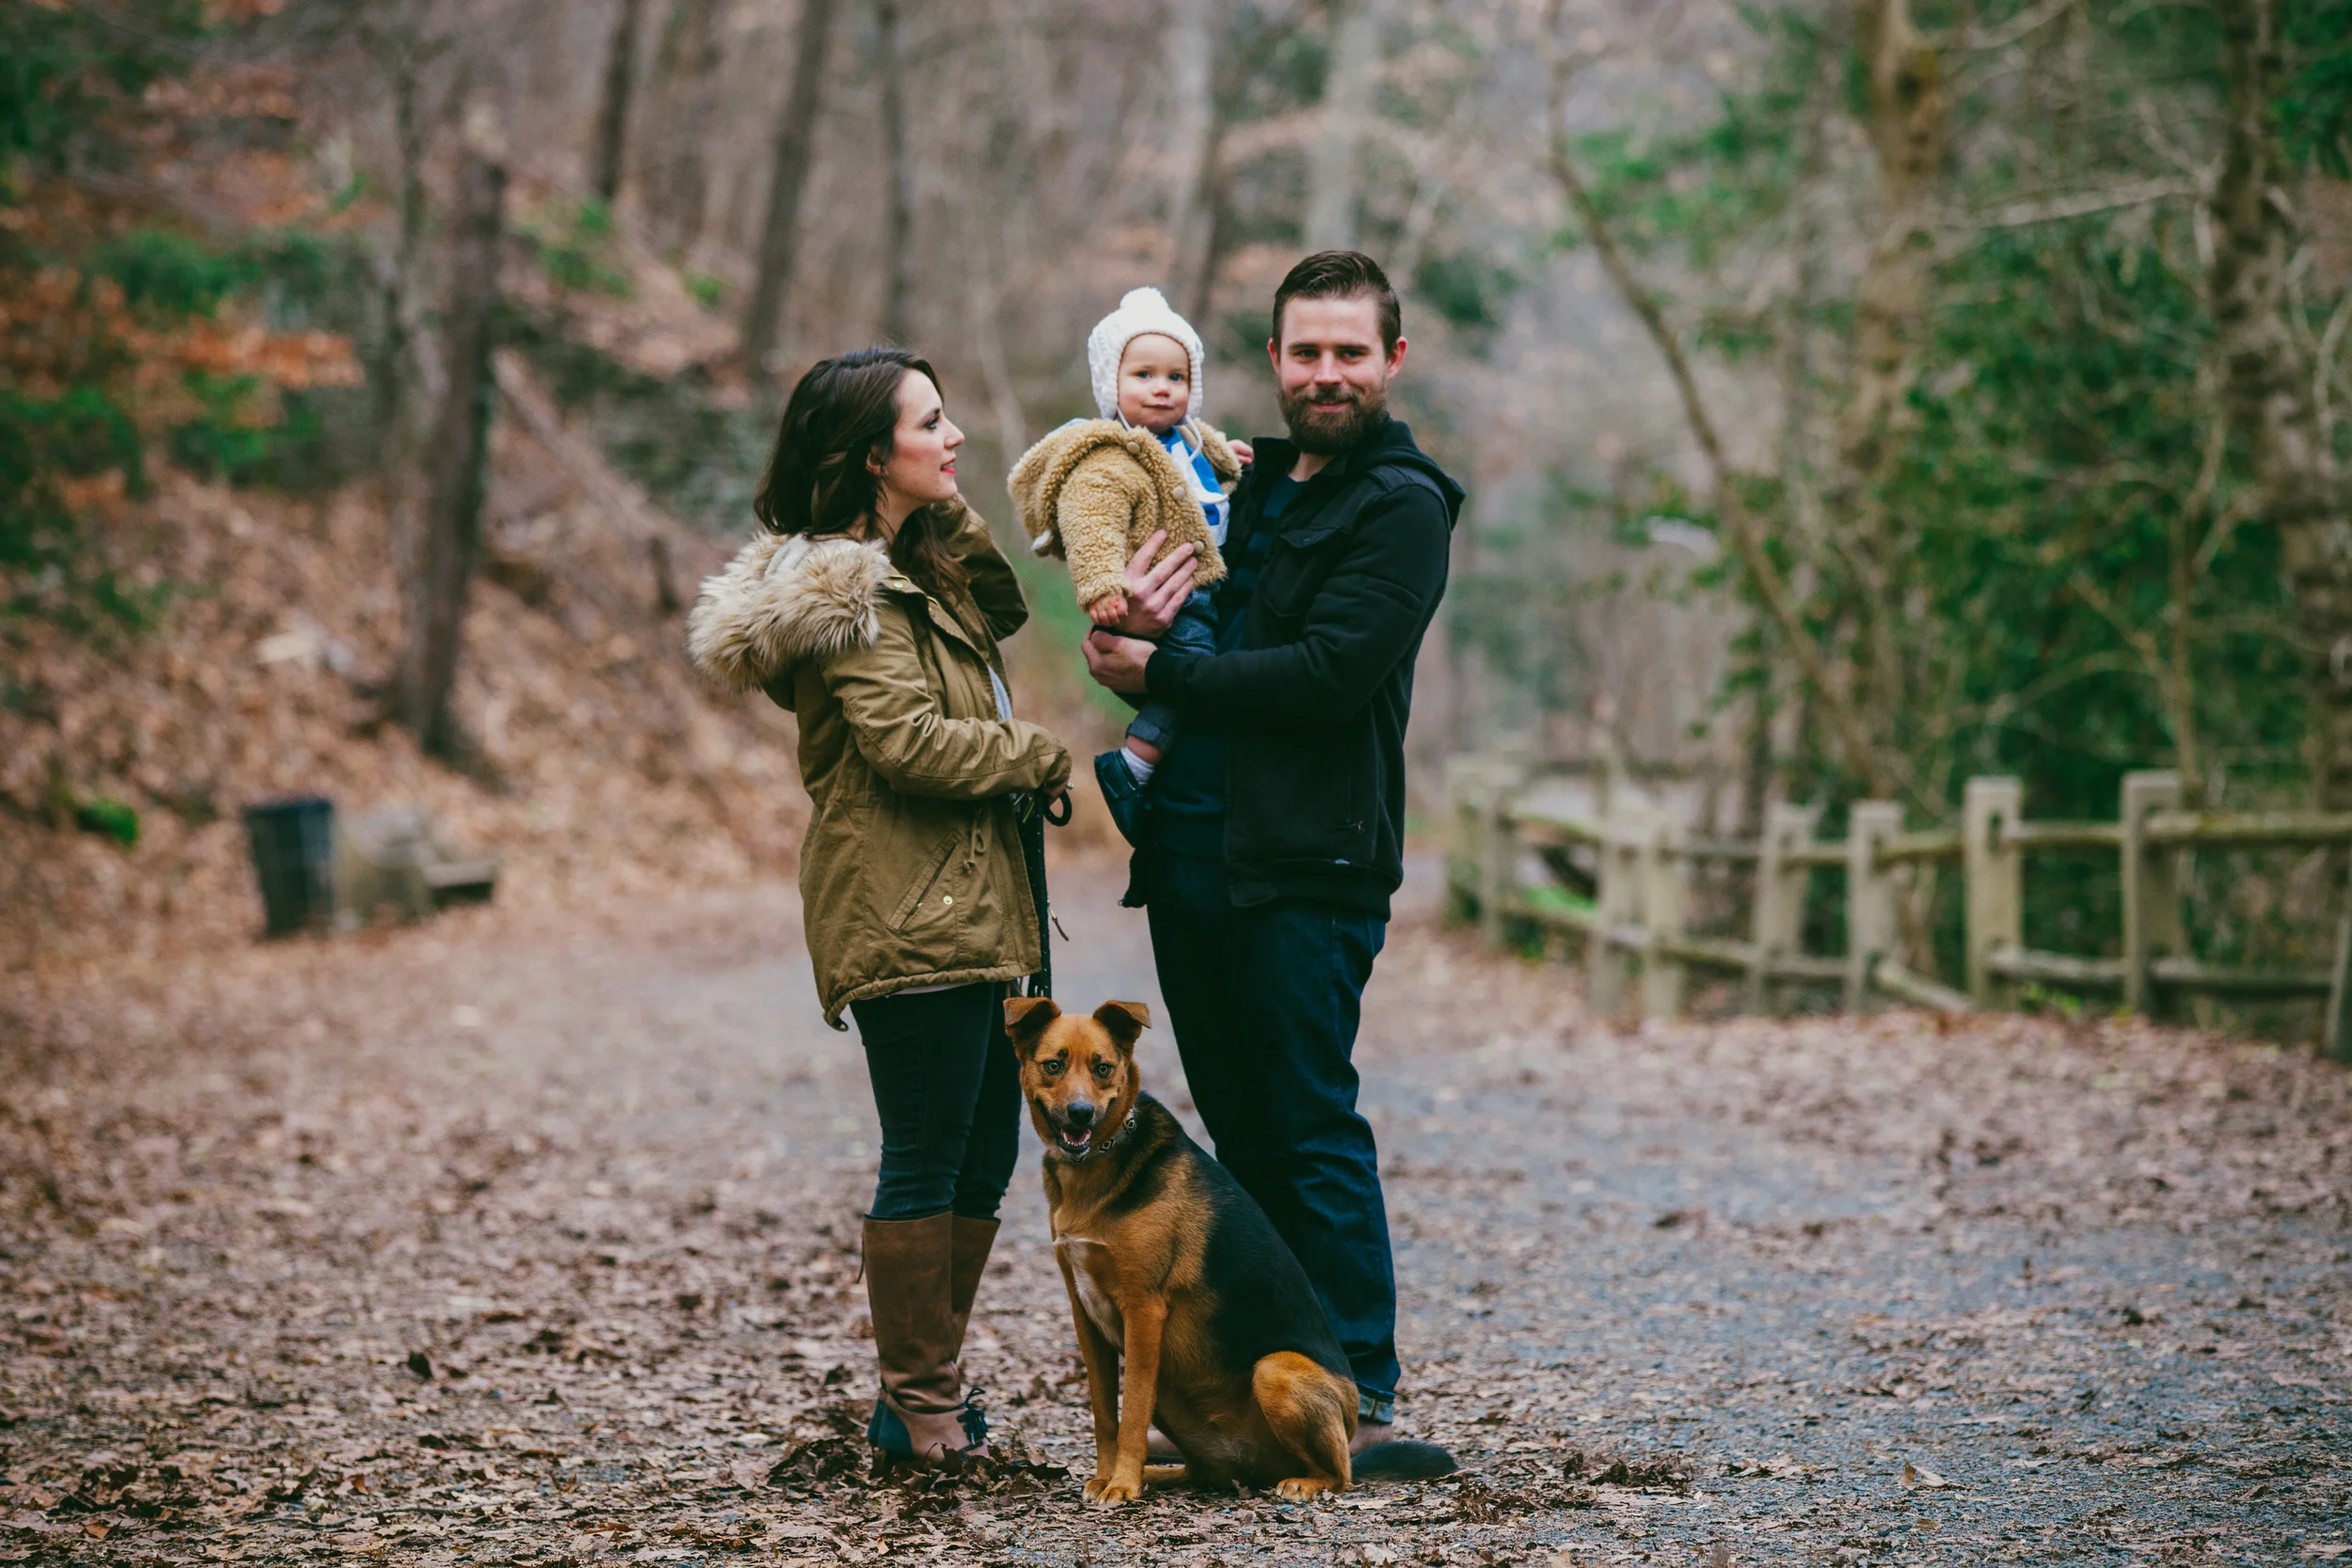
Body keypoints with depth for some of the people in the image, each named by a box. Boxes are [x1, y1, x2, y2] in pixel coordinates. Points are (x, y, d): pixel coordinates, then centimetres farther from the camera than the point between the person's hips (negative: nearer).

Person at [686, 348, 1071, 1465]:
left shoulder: (916, 566, 17)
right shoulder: (843, 591, -14)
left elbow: (1002, 611, 26)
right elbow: (908, 742, -20)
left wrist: (953, 514, 12)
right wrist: (1040, 756, -8)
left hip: (976, 904, 10)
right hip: (912, 917, -10)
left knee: (981, 1161, 12)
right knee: (926, 1163, -4)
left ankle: (929, 1392, 20)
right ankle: (920, 1407, 5)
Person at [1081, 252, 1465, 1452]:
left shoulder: (1400, 508, -5)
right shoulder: (1253, 484, 20)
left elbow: (1330, 675, -17)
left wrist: (1160, 675, -10)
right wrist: (1132, 617, 8)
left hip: (1306, 867, -8)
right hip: (1189, 849, 8)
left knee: (1313, 1134, -7)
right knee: (1242, 1136, 12)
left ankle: (1361, 1399, -1)